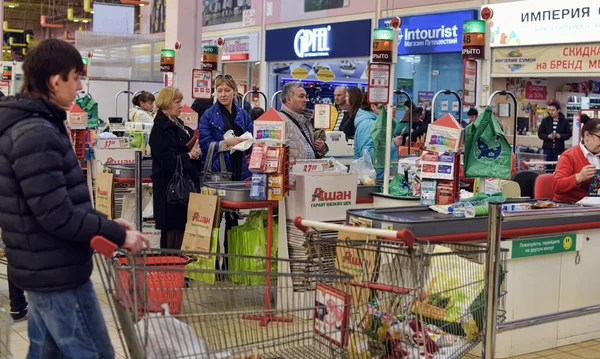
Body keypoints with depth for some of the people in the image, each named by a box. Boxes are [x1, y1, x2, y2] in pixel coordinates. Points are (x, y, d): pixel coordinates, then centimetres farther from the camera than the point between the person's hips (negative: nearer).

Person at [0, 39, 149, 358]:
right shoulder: (36, 135, -22)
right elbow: (58, 216, -25)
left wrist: (105, 224, 9)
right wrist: (117, 235, -15)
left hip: (42, 269, 10)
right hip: (58, 273, -10)